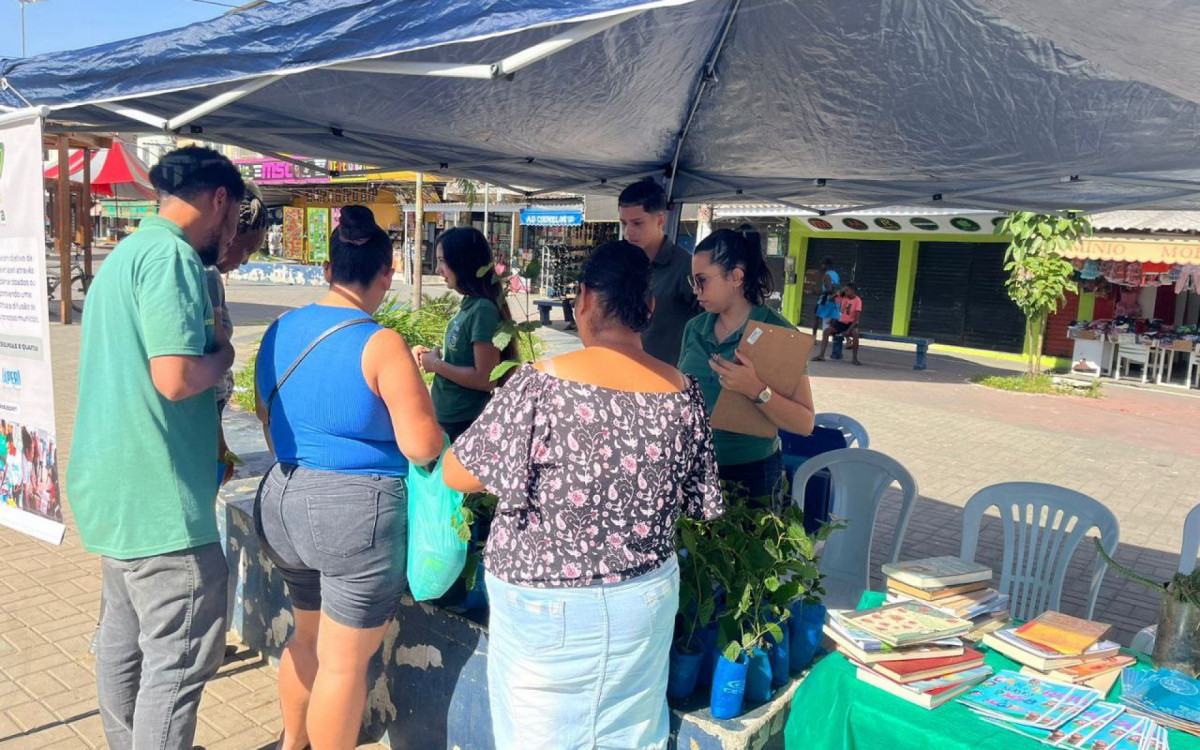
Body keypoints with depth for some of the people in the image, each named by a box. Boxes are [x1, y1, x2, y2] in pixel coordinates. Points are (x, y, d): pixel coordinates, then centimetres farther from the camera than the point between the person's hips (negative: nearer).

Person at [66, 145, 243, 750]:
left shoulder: (125, 253, 15)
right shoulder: (172, 256, -17)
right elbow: (176, 377, -27)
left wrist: (211, 447, 20)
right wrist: (221, 357, -7)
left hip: (114, 488, 10)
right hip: (159, 496, -10)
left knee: (122, 640, 20)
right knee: (180, 658, -1)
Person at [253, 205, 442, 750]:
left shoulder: (279, 331, 5)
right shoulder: (381, 345, -16)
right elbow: (422, 447, -17)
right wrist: (415, 387, 1)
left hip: (282, 501, 8)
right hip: (356, 511, -8)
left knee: (308, 634, 28)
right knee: (345, 661, 9)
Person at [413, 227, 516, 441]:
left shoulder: (483, 310, -21)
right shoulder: (468, 304, 4)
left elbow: (486, 379, -24)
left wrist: (436, 364, -16)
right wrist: (436, 355, 0)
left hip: (466, 425, -9)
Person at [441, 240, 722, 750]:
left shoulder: (541, 386, -22)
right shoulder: (684, 394, -8)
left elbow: (457, 475, -13)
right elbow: (701, 504, 3)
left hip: (546, 609, -4)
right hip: (646, 602, 4)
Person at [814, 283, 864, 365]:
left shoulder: (857, 300, -14)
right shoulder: (842, 297, -1)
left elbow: (857, 319, -18)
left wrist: (848, 330, -27)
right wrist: (837, 293, -9)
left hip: (851, 323, -4)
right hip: (840, 322, 4)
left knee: (855, 333, -35)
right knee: (827, 330, -18)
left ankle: (855, 358, -23)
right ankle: (821, 355, -17)